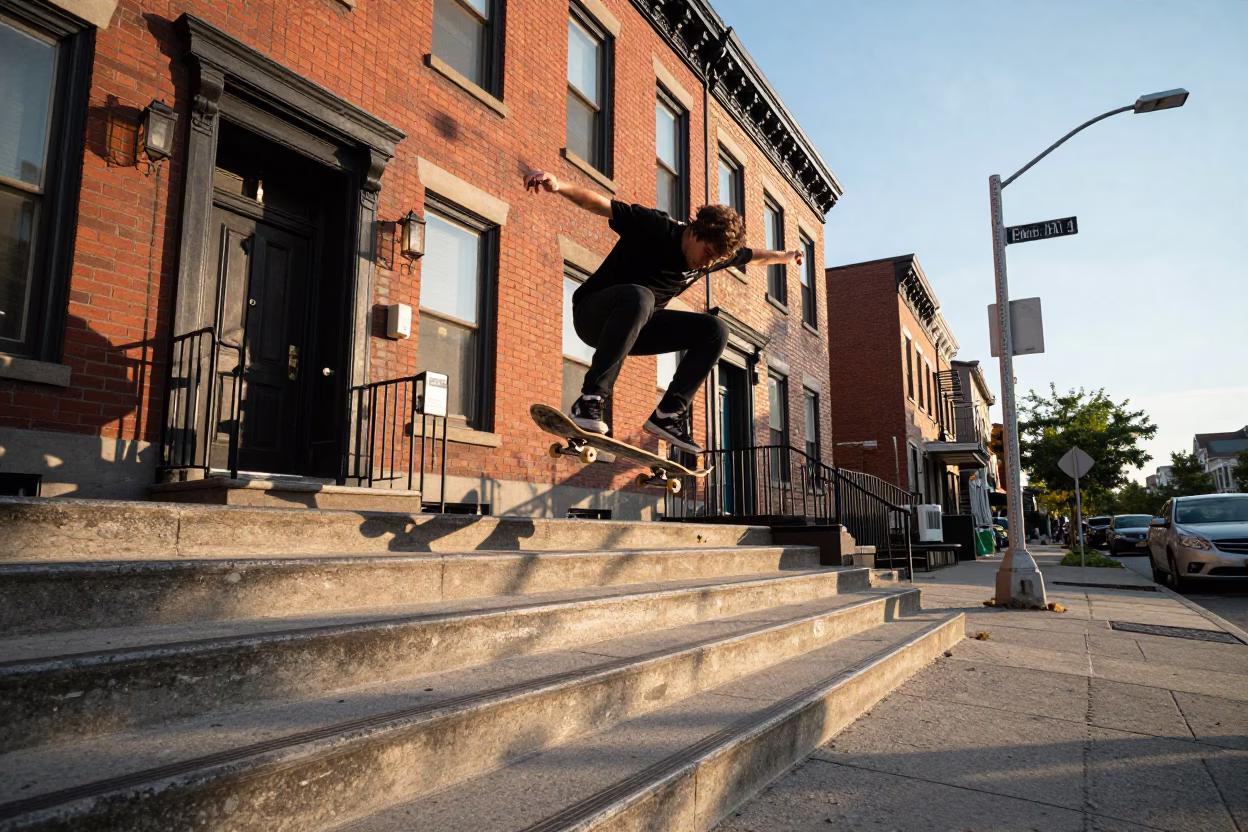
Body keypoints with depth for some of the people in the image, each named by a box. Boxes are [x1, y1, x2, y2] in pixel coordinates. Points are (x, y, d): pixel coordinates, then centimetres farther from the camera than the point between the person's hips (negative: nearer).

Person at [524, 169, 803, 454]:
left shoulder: (716, 253, -2)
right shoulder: (654, 227, -21)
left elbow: (751, 255, 18)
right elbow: (599, 204, -28)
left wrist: (784, 257, 34)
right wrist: (559, 186, -45)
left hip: (637, 324, 7)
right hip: (593, 315, -7)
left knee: (715, 330, -6)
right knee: (639, 297, -40)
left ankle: (668, 414, -11)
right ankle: (590, 399, -40)